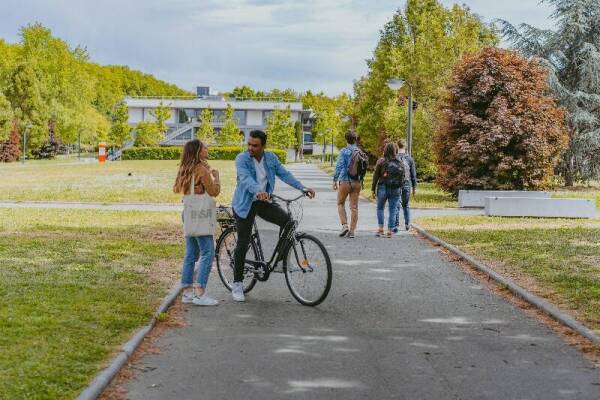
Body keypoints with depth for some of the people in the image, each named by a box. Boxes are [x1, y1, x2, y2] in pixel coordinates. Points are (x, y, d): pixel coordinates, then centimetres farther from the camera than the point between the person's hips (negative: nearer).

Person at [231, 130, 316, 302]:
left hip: (264, 202, 4)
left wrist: (303, 188, -17)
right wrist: (258, 191, -51)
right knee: (243, 244, -3)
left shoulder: (271, 158, 1)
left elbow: (285, 174, -4)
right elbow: (245, 178, -32)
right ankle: (237, 284, 8)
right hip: (245, 204, -4)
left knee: (287, 221, -18)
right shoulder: (242, 159, -15)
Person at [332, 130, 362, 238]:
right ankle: (352, 231, 6)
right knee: (354, 207, 6)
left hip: (345, 181, -3)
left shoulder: (344, 151, -8)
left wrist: (335, 180, -9)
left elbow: (339, 166, -14)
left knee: (341, 203, 13)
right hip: (357, 182, 3)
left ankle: (345, 225, -2)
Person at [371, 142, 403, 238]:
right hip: (395, 189, 1)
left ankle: (380, 229, 11)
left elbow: (376, 176, -4)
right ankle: (389, 231, 4)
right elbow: (402, 176, -1)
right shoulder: (399, 162, 0)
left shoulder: (381, 161, -5)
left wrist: (373, 189, 2)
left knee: (380, 208, 17)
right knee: (392, 210, 6)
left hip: (383, 187, -1)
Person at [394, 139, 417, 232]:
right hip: (407, 185, 2)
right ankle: (407, 224, 14)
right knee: (406, 205, 18)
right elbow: (413, 175, 4)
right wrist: (414, 187, 12)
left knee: (396, 206, -1)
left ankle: (396, 226, -7)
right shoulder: (410, 159, 2)